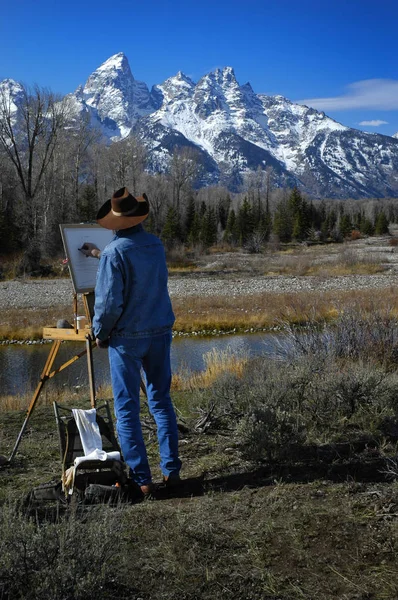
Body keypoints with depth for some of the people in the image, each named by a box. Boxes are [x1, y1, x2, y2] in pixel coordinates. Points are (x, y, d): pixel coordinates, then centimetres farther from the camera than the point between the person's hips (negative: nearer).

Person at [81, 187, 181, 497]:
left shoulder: (115, 252, -16)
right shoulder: (156, 244, 3)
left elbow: (110, 302, -18)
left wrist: (100, 333, -1)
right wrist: (100, 255, 31)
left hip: (127, 338, -5)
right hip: (160, 333, 6)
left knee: (127, 408, 3)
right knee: (161, 401, 15)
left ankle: (141, 479, 3)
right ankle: (171, 470, 16)